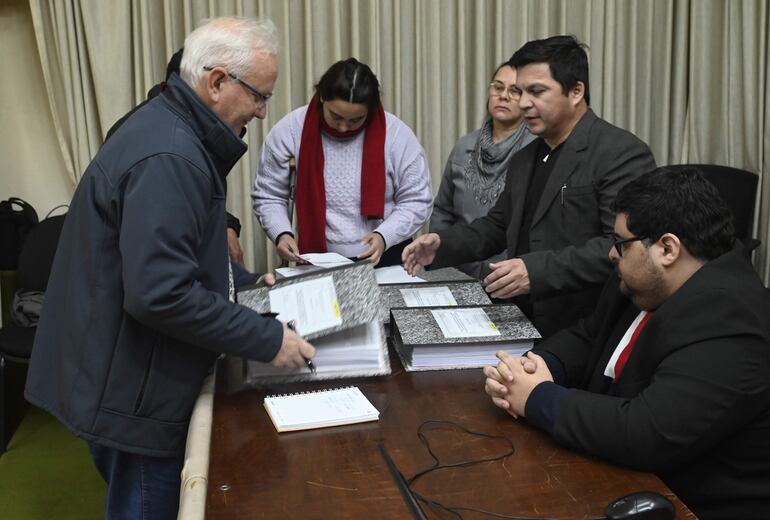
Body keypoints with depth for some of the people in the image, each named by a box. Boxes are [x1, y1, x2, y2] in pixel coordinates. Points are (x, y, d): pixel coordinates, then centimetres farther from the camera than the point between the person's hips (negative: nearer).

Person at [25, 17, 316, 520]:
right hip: (130, 388, -10)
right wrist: (267, 339, -23)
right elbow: (160, 294, -31)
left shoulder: (174, 128, 8)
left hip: (129, 374, 10)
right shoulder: (168, 158, -26)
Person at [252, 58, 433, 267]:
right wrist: (281, 233, -12)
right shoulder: (289, 132, -3)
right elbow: (268, 197, 6)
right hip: (317, 263, 1)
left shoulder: (397, 134, -6)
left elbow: (416, 201, 0)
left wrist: (384, 236, -16)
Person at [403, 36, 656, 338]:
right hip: (521, 325, 7)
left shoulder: (622, 154, -11)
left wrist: (539, 270, -27)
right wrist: (441, 244, 6)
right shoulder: (524, 159, 16)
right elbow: (499, 224, 23)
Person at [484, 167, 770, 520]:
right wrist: (536, 365, -9)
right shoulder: (643, 285, 2)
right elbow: (587, 339, 12)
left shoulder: (726, 324, -26)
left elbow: (646, 435, -33)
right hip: (628, 477, 8)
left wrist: (538, 399, -20)